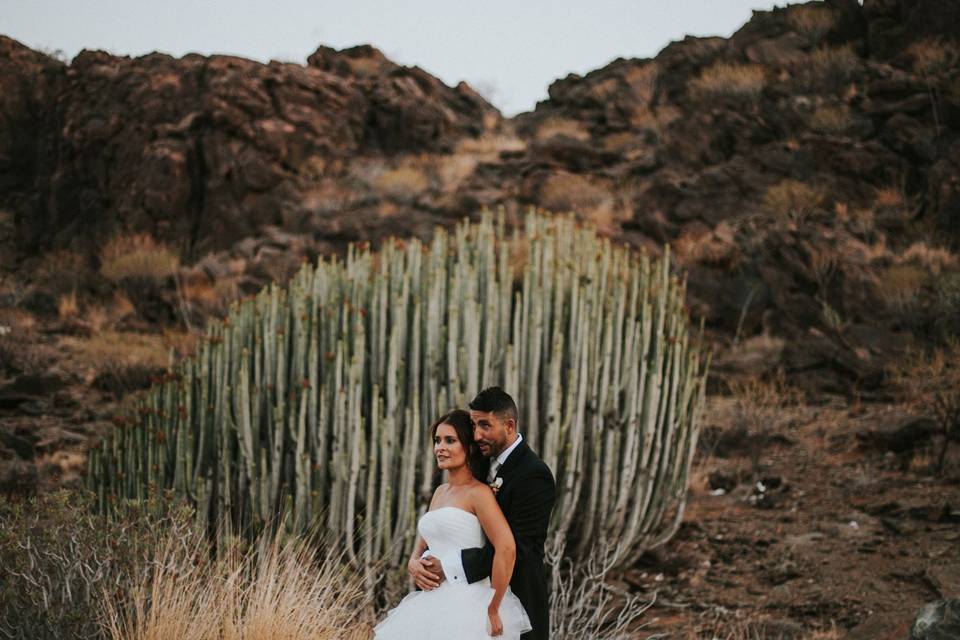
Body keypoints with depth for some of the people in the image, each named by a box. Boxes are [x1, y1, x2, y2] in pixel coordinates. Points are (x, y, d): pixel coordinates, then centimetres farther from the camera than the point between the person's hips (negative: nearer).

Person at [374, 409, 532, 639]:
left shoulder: (478, 493, -9)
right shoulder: (440, 492, 15)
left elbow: (507, 547, -20)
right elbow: (420, 548, 20)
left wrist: (493, 610, -18)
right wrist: (414, 564, -3)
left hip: (467, 604, -8)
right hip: (433, 605, 8)